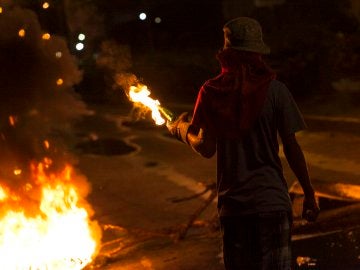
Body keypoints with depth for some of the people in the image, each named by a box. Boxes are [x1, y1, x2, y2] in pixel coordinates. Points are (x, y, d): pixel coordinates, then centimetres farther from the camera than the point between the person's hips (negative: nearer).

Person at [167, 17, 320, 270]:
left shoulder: (211, 92, -2)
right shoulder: (274, 89, -7)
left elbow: (206, 148, -1)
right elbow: (291, 147, -5)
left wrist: (183, 129, 20)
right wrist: (309, 193, 5)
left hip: (232, 203, 2)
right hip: (271, 200, -2)